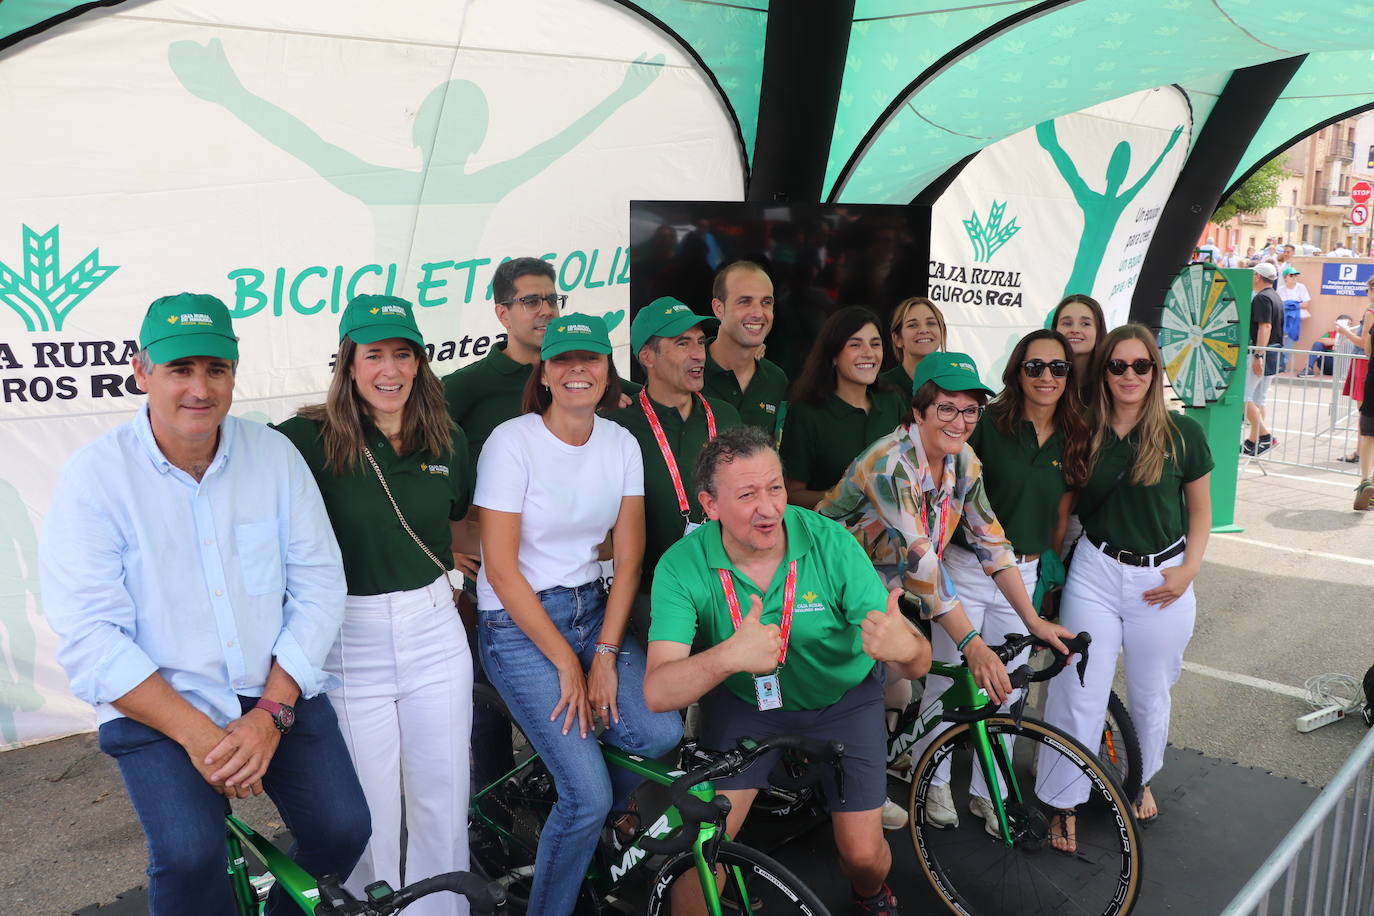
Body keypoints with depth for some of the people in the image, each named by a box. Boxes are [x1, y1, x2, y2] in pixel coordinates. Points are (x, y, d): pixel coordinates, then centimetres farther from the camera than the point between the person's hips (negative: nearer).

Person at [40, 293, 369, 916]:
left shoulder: (274, 455, -2)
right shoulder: (95, 476, -9)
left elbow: (319, 585, -3)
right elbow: (90, 641, -14)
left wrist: (271, 714, -14)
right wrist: (199, 735, -20)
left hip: (277, 690, 3)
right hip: (155, 704, -2)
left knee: (343, 829, -12)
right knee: (189, 858, -23)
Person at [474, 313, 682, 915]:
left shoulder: (620, 443, 2)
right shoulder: (512, 442, -13)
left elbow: (628, 560, 0)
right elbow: (501, 570, -15)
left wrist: (606, 656, -10)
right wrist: (566, 663, -14)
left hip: (592, 610, 5)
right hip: (518, 625, -5)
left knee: (660, 731, -18)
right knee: (589, 794, -14)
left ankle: (580, 824, 14)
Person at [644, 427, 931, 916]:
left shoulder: (831, 543, -24)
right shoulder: (683, 566, -23)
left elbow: (919, 662, -24)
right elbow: (658, 692, -33)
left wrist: (906, 648, -50)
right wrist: (728, 656, -53)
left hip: (841, 703, 0)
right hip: (744, 702, 0)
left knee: (863, 853, 0)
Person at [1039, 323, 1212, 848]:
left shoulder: (1182, 433, -5)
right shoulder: (1085, 433, -1)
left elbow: (1200, 509, 4)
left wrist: (1188, 570, -8)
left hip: (1161, 581, 0)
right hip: (1094, 574, 0)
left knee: (1150, 695, 16)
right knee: (1079, 695, 0)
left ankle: (1142, 781, 41)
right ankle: (1064, 803, 13)